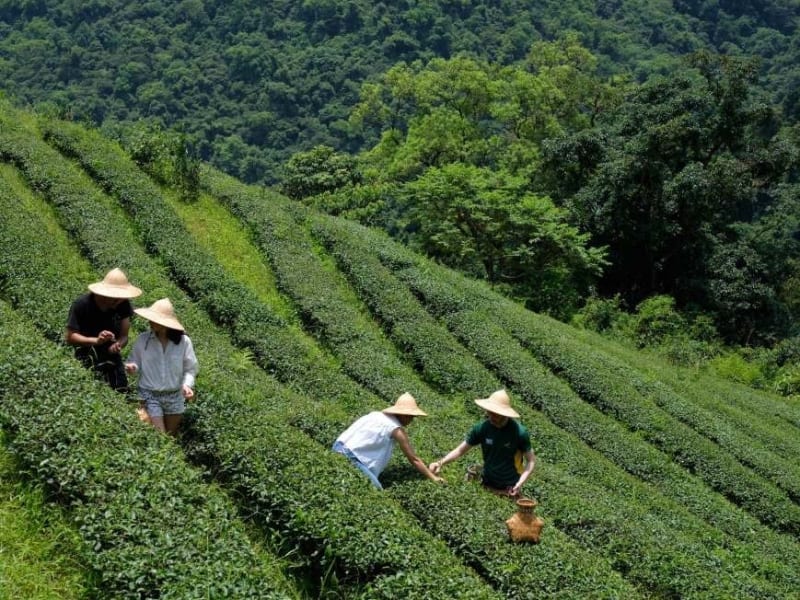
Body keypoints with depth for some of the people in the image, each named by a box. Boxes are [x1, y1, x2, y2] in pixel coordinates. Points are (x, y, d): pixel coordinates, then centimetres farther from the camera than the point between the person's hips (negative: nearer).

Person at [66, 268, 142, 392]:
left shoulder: (123, 305, -9)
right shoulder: (81, 305, -19)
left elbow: (124, 336, -6)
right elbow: (69, 337, -16)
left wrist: (118, 345, -31)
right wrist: (96, 340, -32)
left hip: (110, 352, 4)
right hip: (86, 350, -4)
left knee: (121, 392, -2)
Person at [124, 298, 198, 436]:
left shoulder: (183, 341, -11)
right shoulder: (142, 339, -10)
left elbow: (190, 368, -2)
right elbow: (135, 363, 1)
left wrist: (187, 384, -20)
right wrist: (132, 367, -21)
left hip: (174, 396, 1)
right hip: (150, 396, -1)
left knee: (171, 437, 18)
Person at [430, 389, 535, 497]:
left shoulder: (519, 432, -19)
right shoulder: (482, 428, -11)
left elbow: (531, 460, -9)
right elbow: (460, 450, -3)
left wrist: (520, 483, -23)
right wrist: (441, 462, -18)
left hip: (509, 489, -3)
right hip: (487, 485, 3)